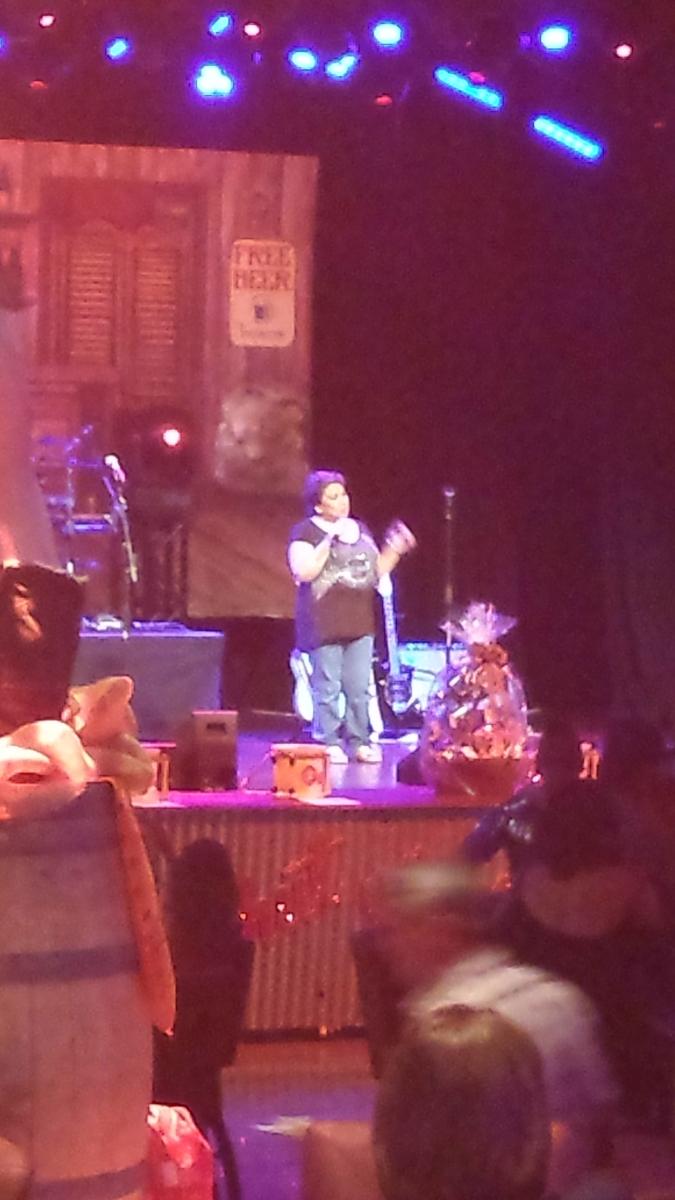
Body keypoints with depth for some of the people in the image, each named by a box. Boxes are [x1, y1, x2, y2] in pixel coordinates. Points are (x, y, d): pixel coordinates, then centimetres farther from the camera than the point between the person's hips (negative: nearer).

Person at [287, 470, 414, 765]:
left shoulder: (360, 530, 16)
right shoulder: (306, 532, -3)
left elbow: (377, 570, 22)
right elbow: (303, 572, -16)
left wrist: (394, 550, 6)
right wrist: (329, 541, -21)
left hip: (360, 622, 6)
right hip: (325, 626, -6)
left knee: (359, 688, 6)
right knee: (328, 688, -5)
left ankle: (359, 742, 12)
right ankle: (330, 744, 1)